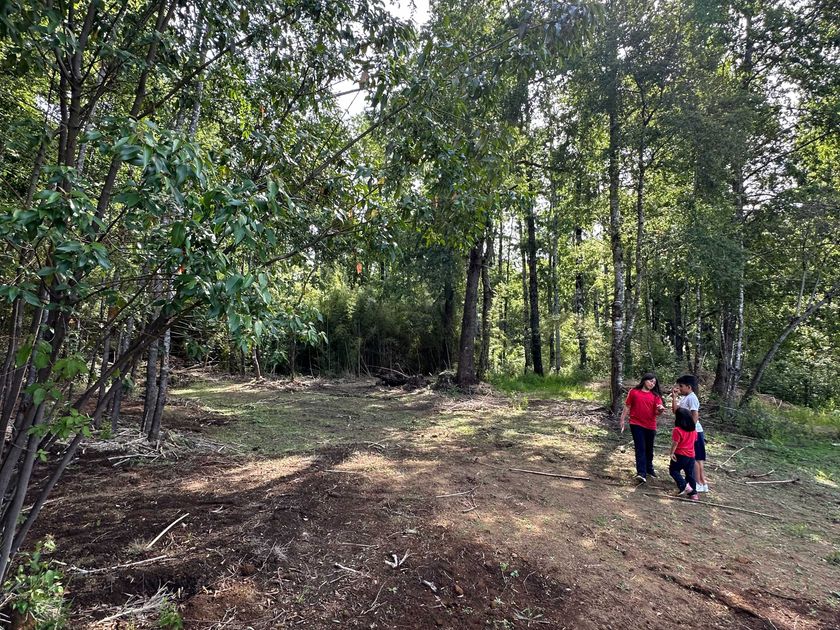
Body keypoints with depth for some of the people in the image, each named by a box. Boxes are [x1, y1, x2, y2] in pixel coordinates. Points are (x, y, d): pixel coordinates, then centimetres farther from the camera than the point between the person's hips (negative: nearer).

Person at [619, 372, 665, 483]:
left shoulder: (655, 395, 4)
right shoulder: (634, 392, -2)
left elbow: (657, 412, -4)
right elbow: (627, 407, 3)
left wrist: (660, 409, -26)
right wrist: (622, 420, 2)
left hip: (650, 426, 3)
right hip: (636, 424, -3)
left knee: (649, 449, 17)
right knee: (640, 448, -8)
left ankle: (649, 469, 36)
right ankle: (641, 473, -12)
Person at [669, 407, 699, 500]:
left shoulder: (677, 430, -17)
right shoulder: (693, 430, 5)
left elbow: (675, 443, -17)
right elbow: (694, 440, 17)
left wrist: (671, 453, -10)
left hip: (680, 455, -6)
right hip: (691, 455, 7)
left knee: (673, 470, 9)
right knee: (690, 474, 14)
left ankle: (685, 486, -6)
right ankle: (693, 493, 15)